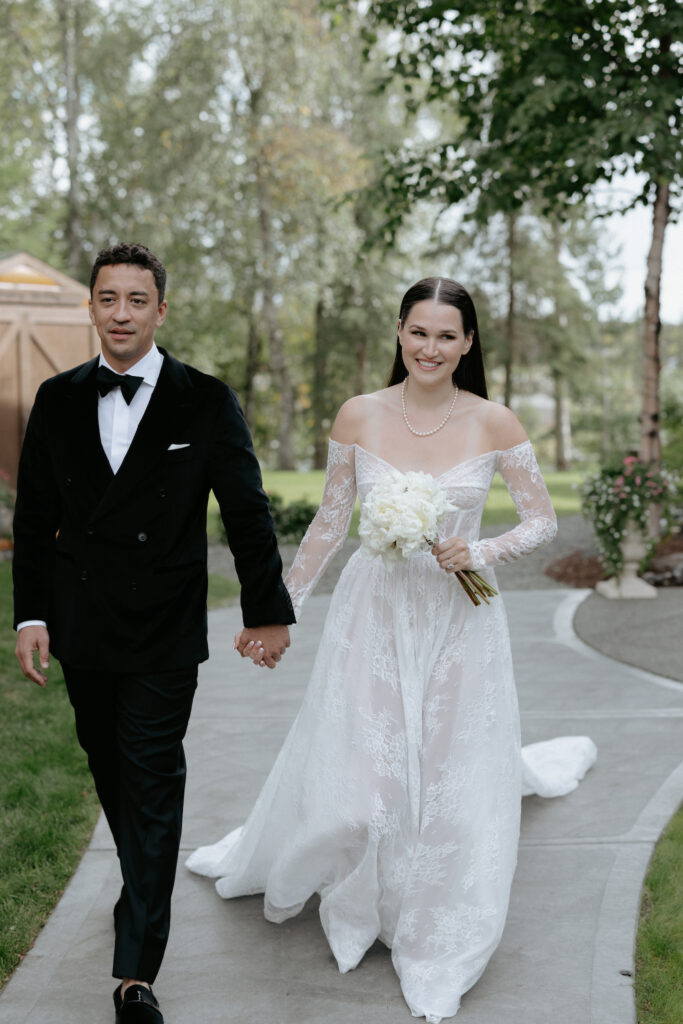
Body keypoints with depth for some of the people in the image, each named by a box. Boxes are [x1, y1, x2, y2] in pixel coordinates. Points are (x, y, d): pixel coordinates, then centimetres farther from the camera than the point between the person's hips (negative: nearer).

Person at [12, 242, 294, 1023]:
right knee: (112, 774, 16)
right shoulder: (57, 400, 4)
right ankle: (148, 893, 40)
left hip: (164, 634, -3)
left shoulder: (205, 402, -5)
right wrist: (31, 614, 4)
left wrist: (267, 611, 0)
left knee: (152, 783, -3)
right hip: (82, 630, 4)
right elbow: (34, 516, 8)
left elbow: (247, 513, -1)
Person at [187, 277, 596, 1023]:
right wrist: (277, 612, 7)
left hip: (457, 621, 0)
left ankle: (439, 958, 31)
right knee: (352, 770, 6)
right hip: (373, 616, 0)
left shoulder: (494, 424, -7)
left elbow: (543, 522, 1)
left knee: (451, 781, 8)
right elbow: (329, 524, 4)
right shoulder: (358, 417, -5)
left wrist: (481, 554, -17)